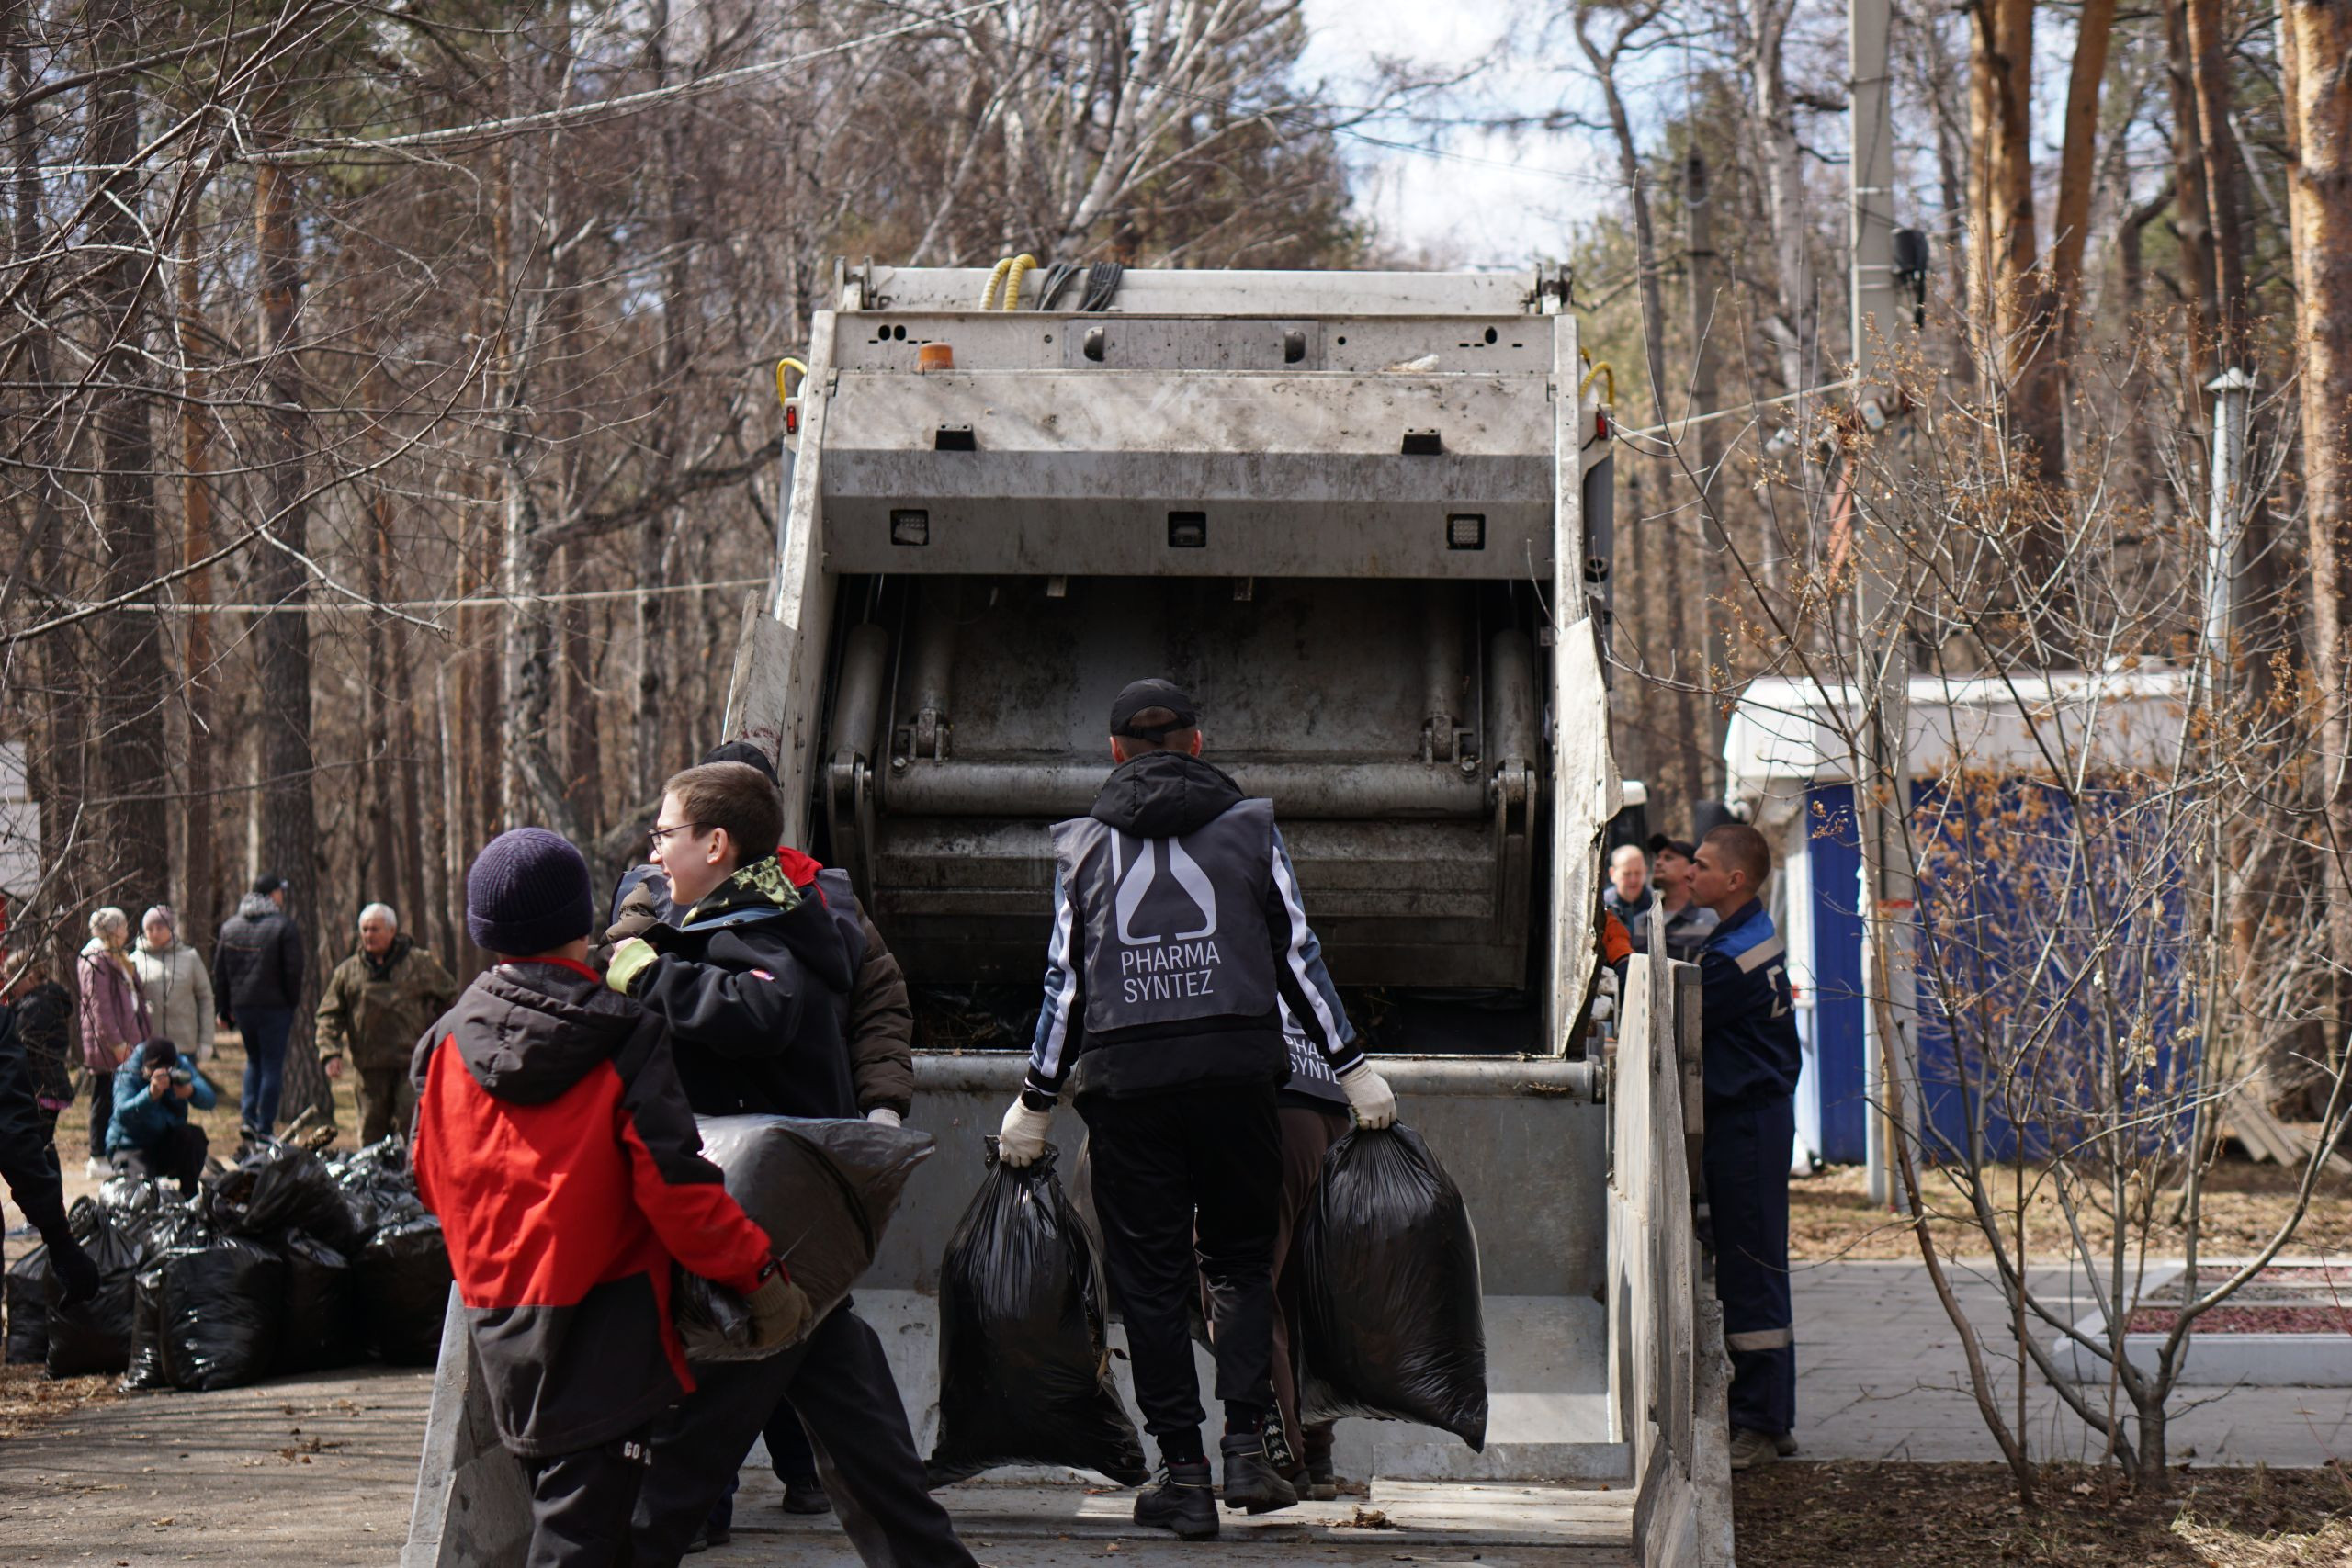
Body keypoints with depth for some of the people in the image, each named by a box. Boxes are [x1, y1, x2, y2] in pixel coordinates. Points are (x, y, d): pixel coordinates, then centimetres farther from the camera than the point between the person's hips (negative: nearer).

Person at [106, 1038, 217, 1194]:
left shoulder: (182, 1067, -6)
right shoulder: (127, 1075, -18)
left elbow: (208, 1100, -20)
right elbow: (122, 1114, -35)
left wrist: (190, 1091, -44)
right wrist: (151, 1094, -52)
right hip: (132, 1146, -4)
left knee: (195, 1136, -27)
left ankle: (189, 1195, -9)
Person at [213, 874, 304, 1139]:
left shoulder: (230, 926, 9)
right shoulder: (285, 926, -8)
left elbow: (219, 971, 11)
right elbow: (293, 971, -11)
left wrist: (224, 1009, 16)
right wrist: (292, 1004, 0)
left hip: (241, 1006, 5)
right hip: (274, 1007, -5)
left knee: (254, 1061, 22)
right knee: (272, 1067, 2)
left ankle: (248, 1115, 7)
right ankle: (265, 1128, 1)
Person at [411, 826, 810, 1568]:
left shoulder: (447, 1042, 3)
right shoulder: (627, 1040, -11)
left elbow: (431, 1177, 13)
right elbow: (674, 1183, -17)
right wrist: (761, 1273, -8)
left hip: (498, 1322, 5)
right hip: (605, 1327, -5)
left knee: (553, 1501, 21)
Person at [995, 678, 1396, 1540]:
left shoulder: (1084, 844, 10)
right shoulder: (1248, 825, 9)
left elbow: (1064, 978, 8)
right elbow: (1298, 954, 7)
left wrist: (1034, 1105, 15)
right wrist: (1353, 1070, 13)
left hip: (1125, 1075, 0)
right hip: (1237, 1067, 0)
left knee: (1150, 1277, 4)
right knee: (1241, 1259, 11)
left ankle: (1184, 1472, 1)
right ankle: (1248, 1440, -4)